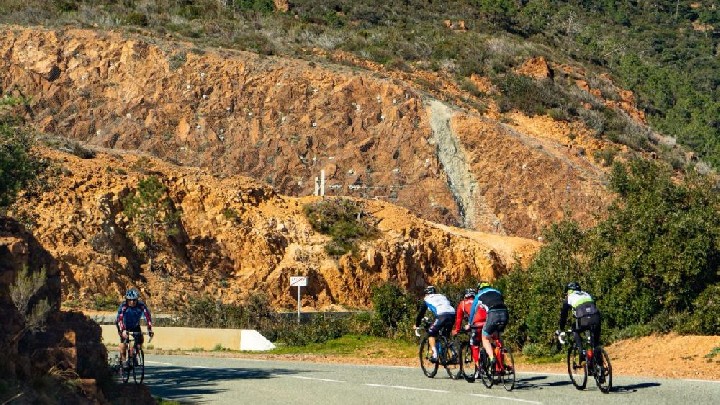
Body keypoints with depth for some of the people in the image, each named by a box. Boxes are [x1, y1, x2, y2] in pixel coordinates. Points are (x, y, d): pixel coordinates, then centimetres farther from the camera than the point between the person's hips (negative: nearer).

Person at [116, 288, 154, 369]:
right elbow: (120, 319, -41)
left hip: (135, 325, 3)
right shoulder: (123, 306, -32)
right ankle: (123, 359, -8)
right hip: (124, 325, -3)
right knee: (124, 340, -25)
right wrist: (122, 330, -55)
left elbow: (148, 317, -33)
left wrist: (150, 330, -46)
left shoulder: (141, 306, -27)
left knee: (140, 341, -13)